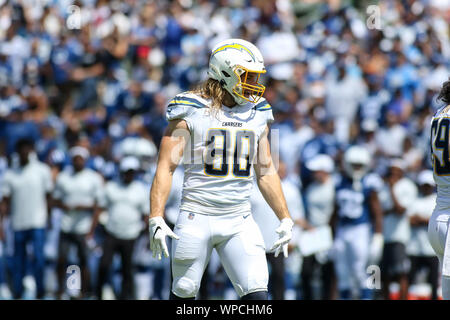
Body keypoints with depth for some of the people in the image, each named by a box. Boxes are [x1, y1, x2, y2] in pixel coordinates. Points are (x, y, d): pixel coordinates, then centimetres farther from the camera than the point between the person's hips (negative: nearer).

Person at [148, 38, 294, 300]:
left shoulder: (257, 114, 9)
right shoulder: (191, 111, -5)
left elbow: (266, 172, 18)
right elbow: (166, 167, -8)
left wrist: (286, 219, 14)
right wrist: (156, 219, -17)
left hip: (240, 221, 4)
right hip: (197, 218, -4)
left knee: (257, 296, -9)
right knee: (184, 294, 5)